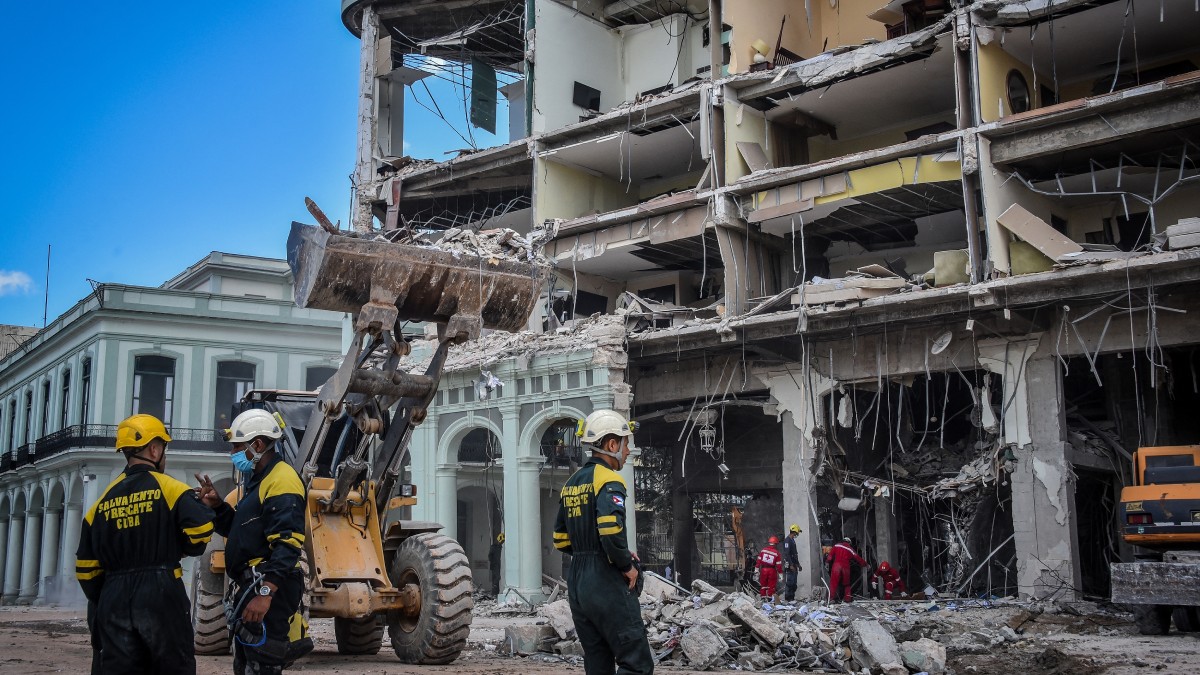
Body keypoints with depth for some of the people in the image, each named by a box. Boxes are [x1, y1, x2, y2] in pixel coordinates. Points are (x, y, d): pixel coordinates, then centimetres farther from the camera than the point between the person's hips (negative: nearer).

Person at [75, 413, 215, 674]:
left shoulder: (103, 501, 11)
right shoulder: (168, 488, -4)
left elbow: (86, 567, 11)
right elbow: (201, 528, -18)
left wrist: (102, 603, 22)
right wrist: (179, 550, 4)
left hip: (113, 598, 5)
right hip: (160, 594, -4)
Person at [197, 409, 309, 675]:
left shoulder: (281, 481, -16)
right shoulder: (257, 480, 19)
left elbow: (287, 545, -26)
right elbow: (242, 530, 24)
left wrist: (265, 593, -32)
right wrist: (218, 506, 8)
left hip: (271, 590, -11)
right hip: (251, 586, 11)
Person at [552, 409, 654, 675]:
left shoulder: (571, 483, 15)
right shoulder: (608, 480, -11)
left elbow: (561, 539, 18)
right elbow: (610, 530, -26)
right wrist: (627, 565, -12)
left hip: (576, 584, 9)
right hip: (607, 585, -9)